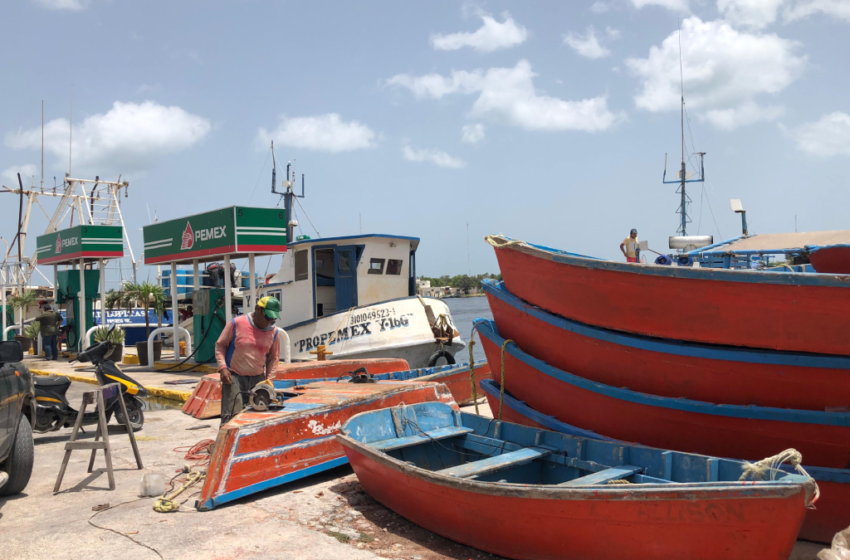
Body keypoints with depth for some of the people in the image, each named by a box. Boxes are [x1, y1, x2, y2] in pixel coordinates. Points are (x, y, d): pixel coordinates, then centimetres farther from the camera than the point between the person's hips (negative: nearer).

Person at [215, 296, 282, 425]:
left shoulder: (273, 331, 4)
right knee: (231, 417, -11)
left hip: (258, 379, 4)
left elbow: (273, 357, 13)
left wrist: (269, 379, 5)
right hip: (234, 377, -4)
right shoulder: (236, 324, -7)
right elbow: (220, 345, 2)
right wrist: (222, 368, -9)